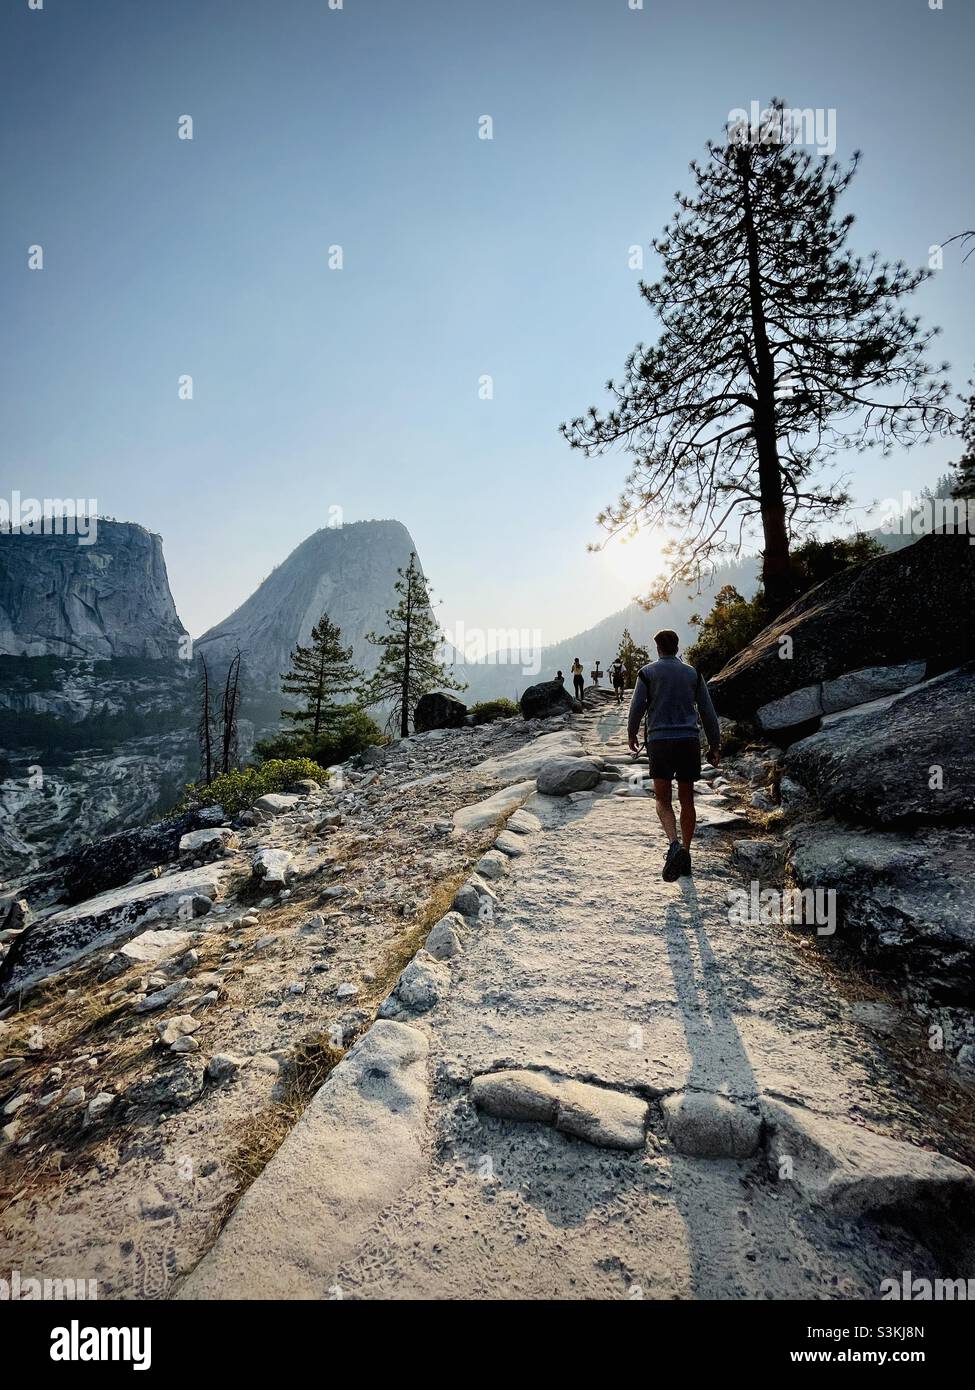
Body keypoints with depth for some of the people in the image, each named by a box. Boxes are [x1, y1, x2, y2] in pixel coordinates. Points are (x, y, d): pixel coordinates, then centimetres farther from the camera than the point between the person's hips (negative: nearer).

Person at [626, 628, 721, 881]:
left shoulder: (647, 673, 4)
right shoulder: (693, 673, 11)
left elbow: (636, 708, 0)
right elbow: (707, 711, 9)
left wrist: (631, 736, 16)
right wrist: (714, 745, 14)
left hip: (660, 741, -2)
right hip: (689, 741, 3)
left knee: (663, 800, 2)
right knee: (686, 801, 12)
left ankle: (675, 845, -22)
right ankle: (685, 856, 20)